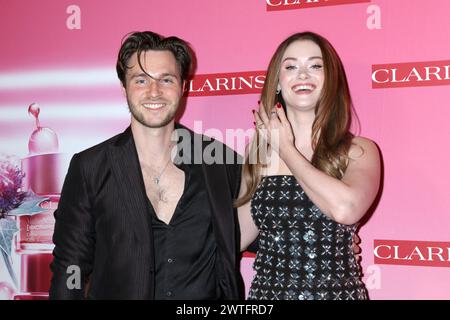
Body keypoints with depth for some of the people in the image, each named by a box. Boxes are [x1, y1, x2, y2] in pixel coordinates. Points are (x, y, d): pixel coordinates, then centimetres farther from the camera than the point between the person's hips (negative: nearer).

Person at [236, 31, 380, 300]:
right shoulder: (260, 149, 1)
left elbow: (346, 209, -26)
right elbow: (238, 237, 3)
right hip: (267, 290, 2)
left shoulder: (359, 150, -5)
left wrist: (285, 148, -13)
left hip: (338, 291, -2)